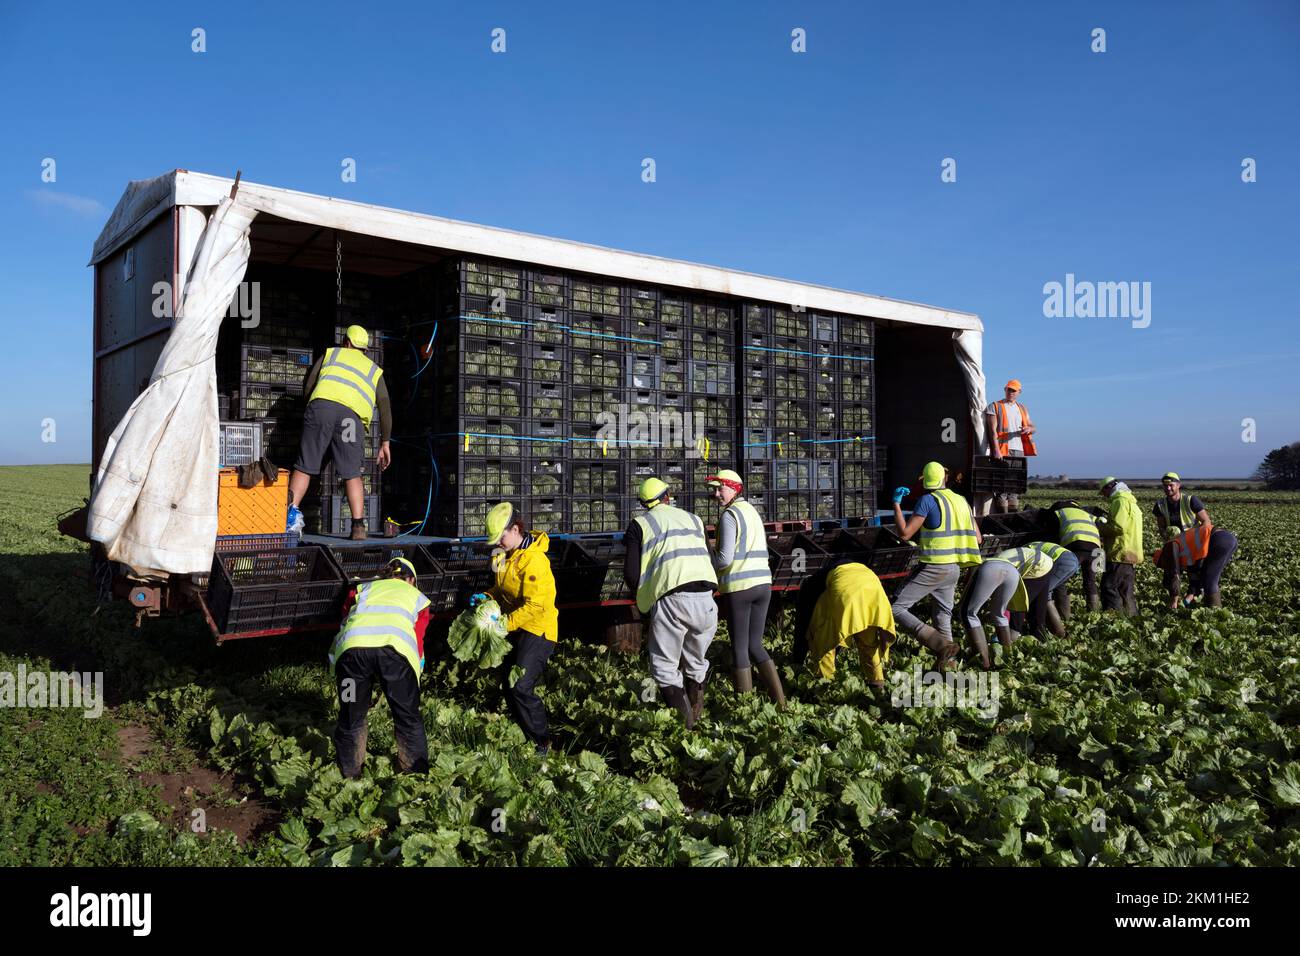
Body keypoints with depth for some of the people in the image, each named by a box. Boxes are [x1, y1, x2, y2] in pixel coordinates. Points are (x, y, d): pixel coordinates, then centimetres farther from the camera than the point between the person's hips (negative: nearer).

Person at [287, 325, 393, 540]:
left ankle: (292, 512, -9)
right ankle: (358, 526, -2)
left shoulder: (330, 353, 29)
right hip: (353, 416, 1)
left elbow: (307, 386, 21)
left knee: (304, 466, 5)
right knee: (352, 473, 6)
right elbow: (385, 408, 24)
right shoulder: (374, 370, 31)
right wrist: (385, 443, 29)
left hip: (322, 405, -1)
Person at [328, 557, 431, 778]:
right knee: (408, 718, 15)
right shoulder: (417, 596, 33)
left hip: (352, 646, 2)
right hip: (395, 649, -2)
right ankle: (417, 774, 23)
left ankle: (349, 777, 33)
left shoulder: (362, 589, 37)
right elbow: (418, 642, 29)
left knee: (351, 718, 20)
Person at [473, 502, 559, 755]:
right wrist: (487, 596, 3)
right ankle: (525, 735, 25)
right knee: (510, 687, 12)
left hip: (537, 630, -10)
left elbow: (535, 606, -26)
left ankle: (542, 743, -3)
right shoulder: (508, 555, 8)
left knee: (521, 687, -16)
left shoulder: (534, 559, -22)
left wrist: (505, 623, -25)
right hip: (516, 629, 10)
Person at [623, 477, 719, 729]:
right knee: (696, 663, 22)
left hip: (670, 601, -4)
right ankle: (696, 715, 28)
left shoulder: (639, 524, 9)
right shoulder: (693, 519, 22)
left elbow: (631, 573, 1)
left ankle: (684, 724, -6)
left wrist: (642, 597, 18)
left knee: (665, 668, 8)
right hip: (705, 600, 4)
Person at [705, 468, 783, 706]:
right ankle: (780, 699, 10)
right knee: (755, 645, 15)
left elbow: (725, 558, -15)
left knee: (740, 648, 4)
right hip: (763, 583, 7)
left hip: (738, 587, -7)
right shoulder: (753, 511, 15)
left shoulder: (730, 515, -10)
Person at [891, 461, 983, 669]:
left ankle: (941, 645, -16)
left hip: (932, 568, -7)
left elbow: (905, 533, -14)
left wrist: (896, 503, -5)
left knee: (898, 609, -4)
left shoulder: (928, 499, -11)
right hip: (954, 569, 7)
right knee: (944, 617, 18)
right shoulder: (961, 500, 9)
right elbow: (978, 539, 13)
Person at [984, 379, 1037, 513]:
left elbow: (1032, 426, 20)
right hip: (1003, 451, -6)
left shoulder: (1022, 409, 21)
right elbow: (993, 430, -7)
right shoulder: (994, 407, 3)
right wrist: (996, 450, -18)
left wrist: (1029, 429, -6)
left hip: (1019, 451, 6)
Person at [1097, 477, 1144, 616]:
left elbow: (1119, 527, -20)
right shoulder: (1132, 502, 24)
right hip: (1131, 556, 10)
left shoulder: (1120, 501, -9)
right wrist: (1105, 537, 13)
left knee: (1109, 587, -10)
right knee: (1126, 590, 15)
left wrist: (1101, 526, -5)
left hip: (1121, 554, -10)